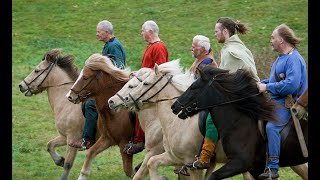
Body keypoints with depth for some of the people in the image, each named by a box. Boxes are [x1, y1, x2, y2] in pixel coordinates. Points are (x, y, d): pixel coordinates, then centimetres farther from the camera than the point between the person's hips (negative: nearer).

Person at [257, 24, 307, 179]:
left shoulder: (294, 59, -17)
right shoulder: (282, 57, 16)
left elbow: (291, 84, -28)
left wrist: (267, 87, -22)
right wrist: (263, 83, 11)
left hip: (288, 103, -11)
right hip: (277, 101, 11)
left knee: (271, 126, -31)